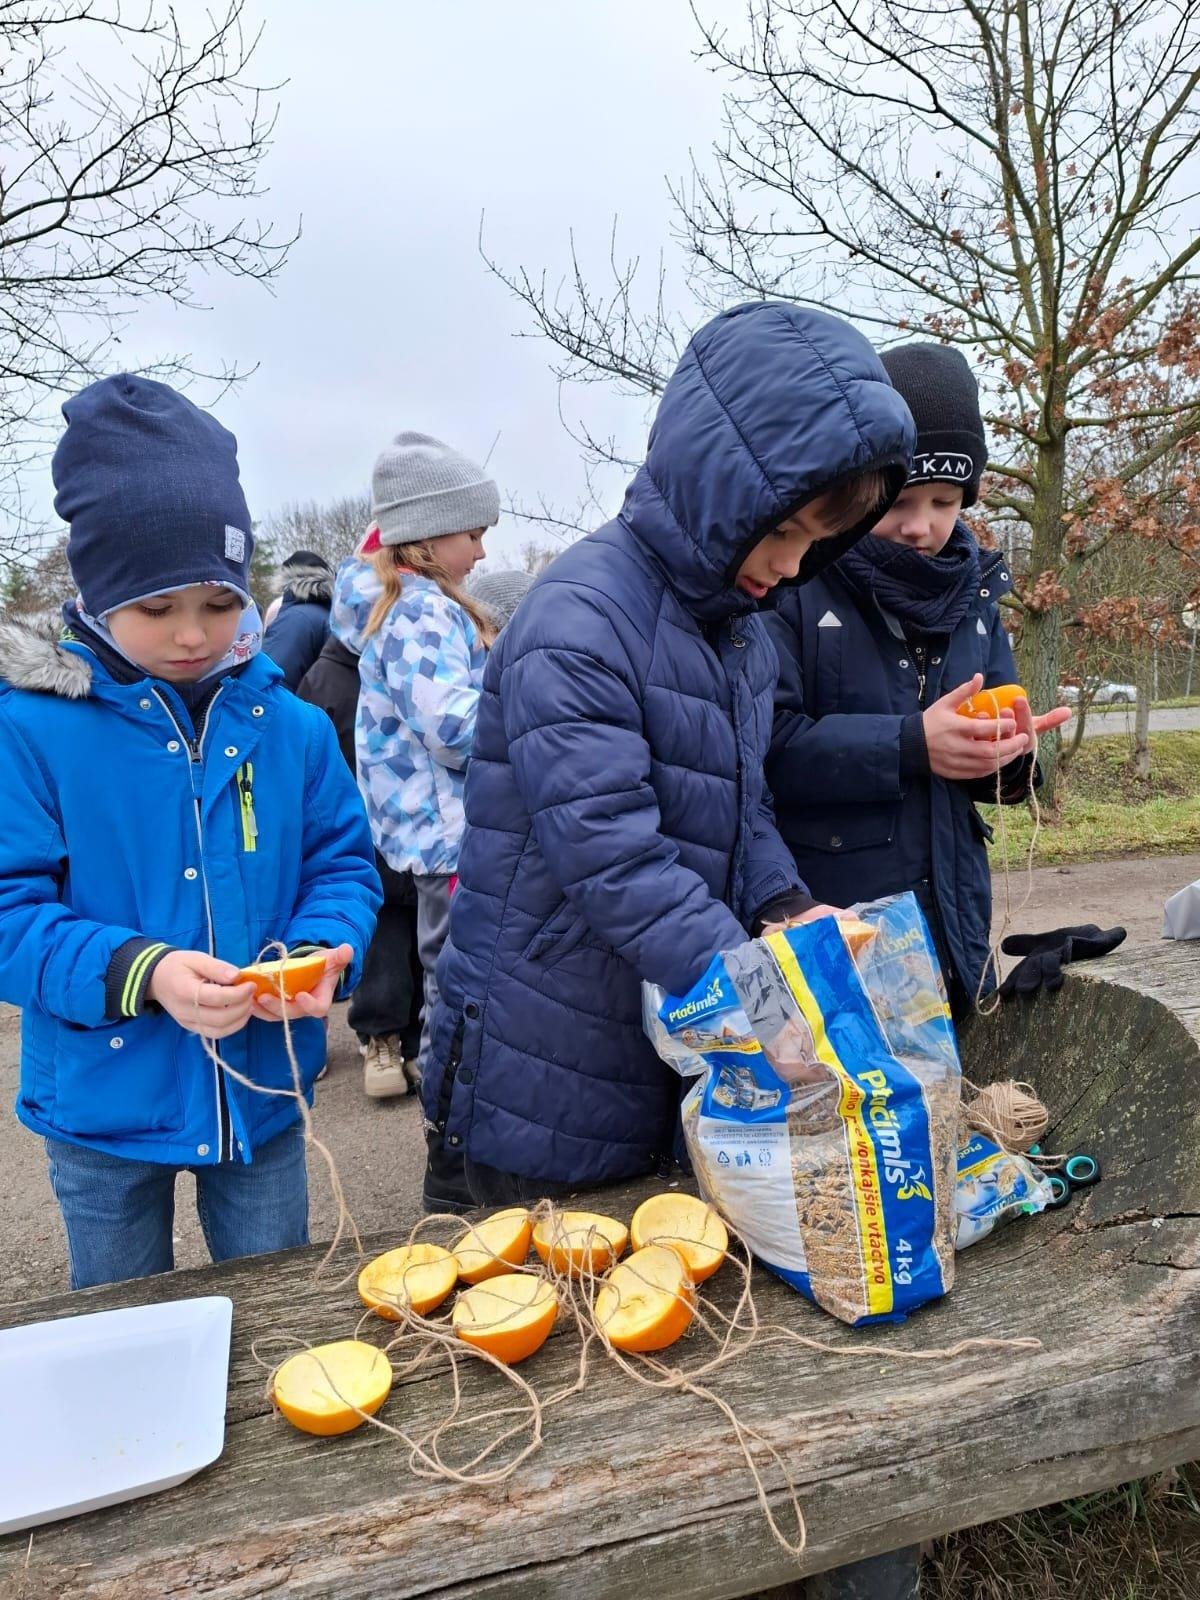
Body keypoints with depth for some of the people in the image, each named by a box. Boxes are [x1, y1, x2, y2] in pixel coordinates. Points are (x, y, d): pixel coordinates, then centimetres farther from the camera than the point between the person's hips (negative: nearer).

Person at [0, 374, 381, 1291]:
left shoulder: (291, 727, -5)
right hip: (103, 1106, -1)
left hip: (261, 1096, 2)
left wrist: (322, 951, -20)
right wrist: (142, 971, -30)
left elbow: (342, 865, 1)